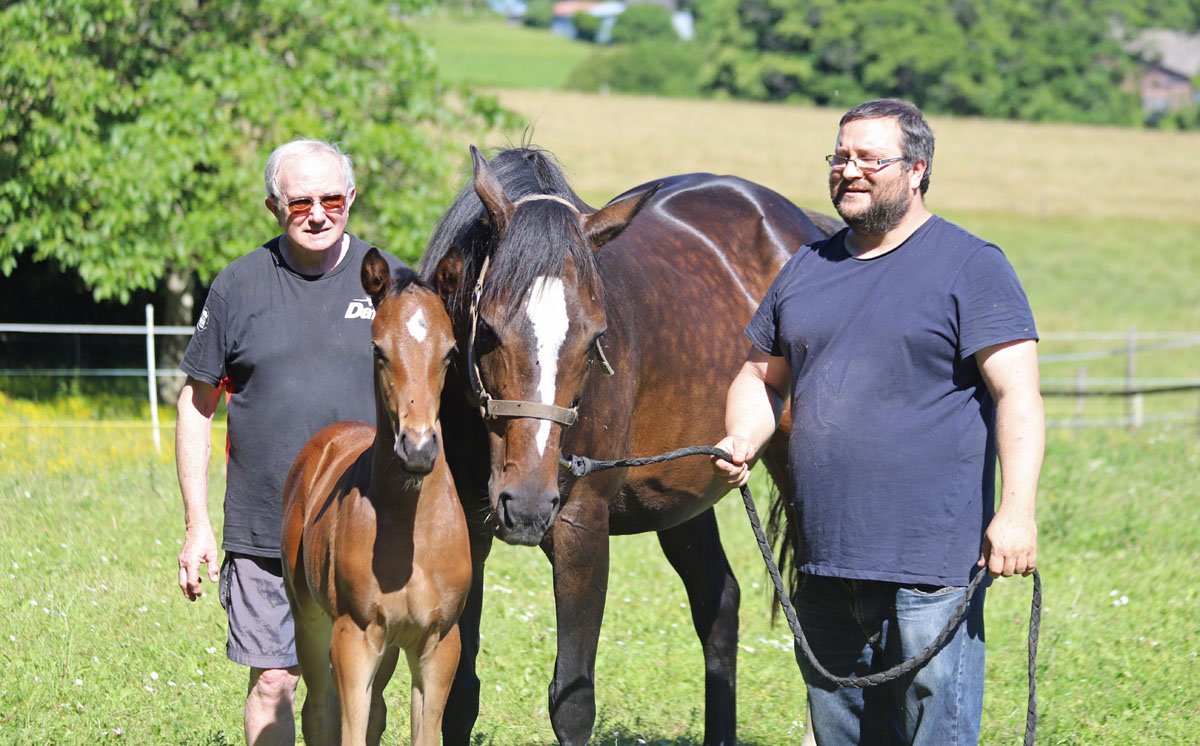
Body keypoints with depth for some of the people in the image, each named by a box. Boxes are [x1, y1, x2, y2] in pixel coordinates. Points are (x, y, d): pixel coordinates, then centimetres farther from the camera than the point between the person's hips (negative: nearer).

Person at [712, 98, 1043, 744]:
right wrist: (742, 441, 2)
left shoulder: (971, 267, -3)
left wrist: (1016, 510, -22)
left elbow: (1016, 394, -11)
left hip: (928, 567, -7)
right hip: (822, 560, 7)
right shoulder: (806, 269, 16)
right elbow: (762, 375, 24)